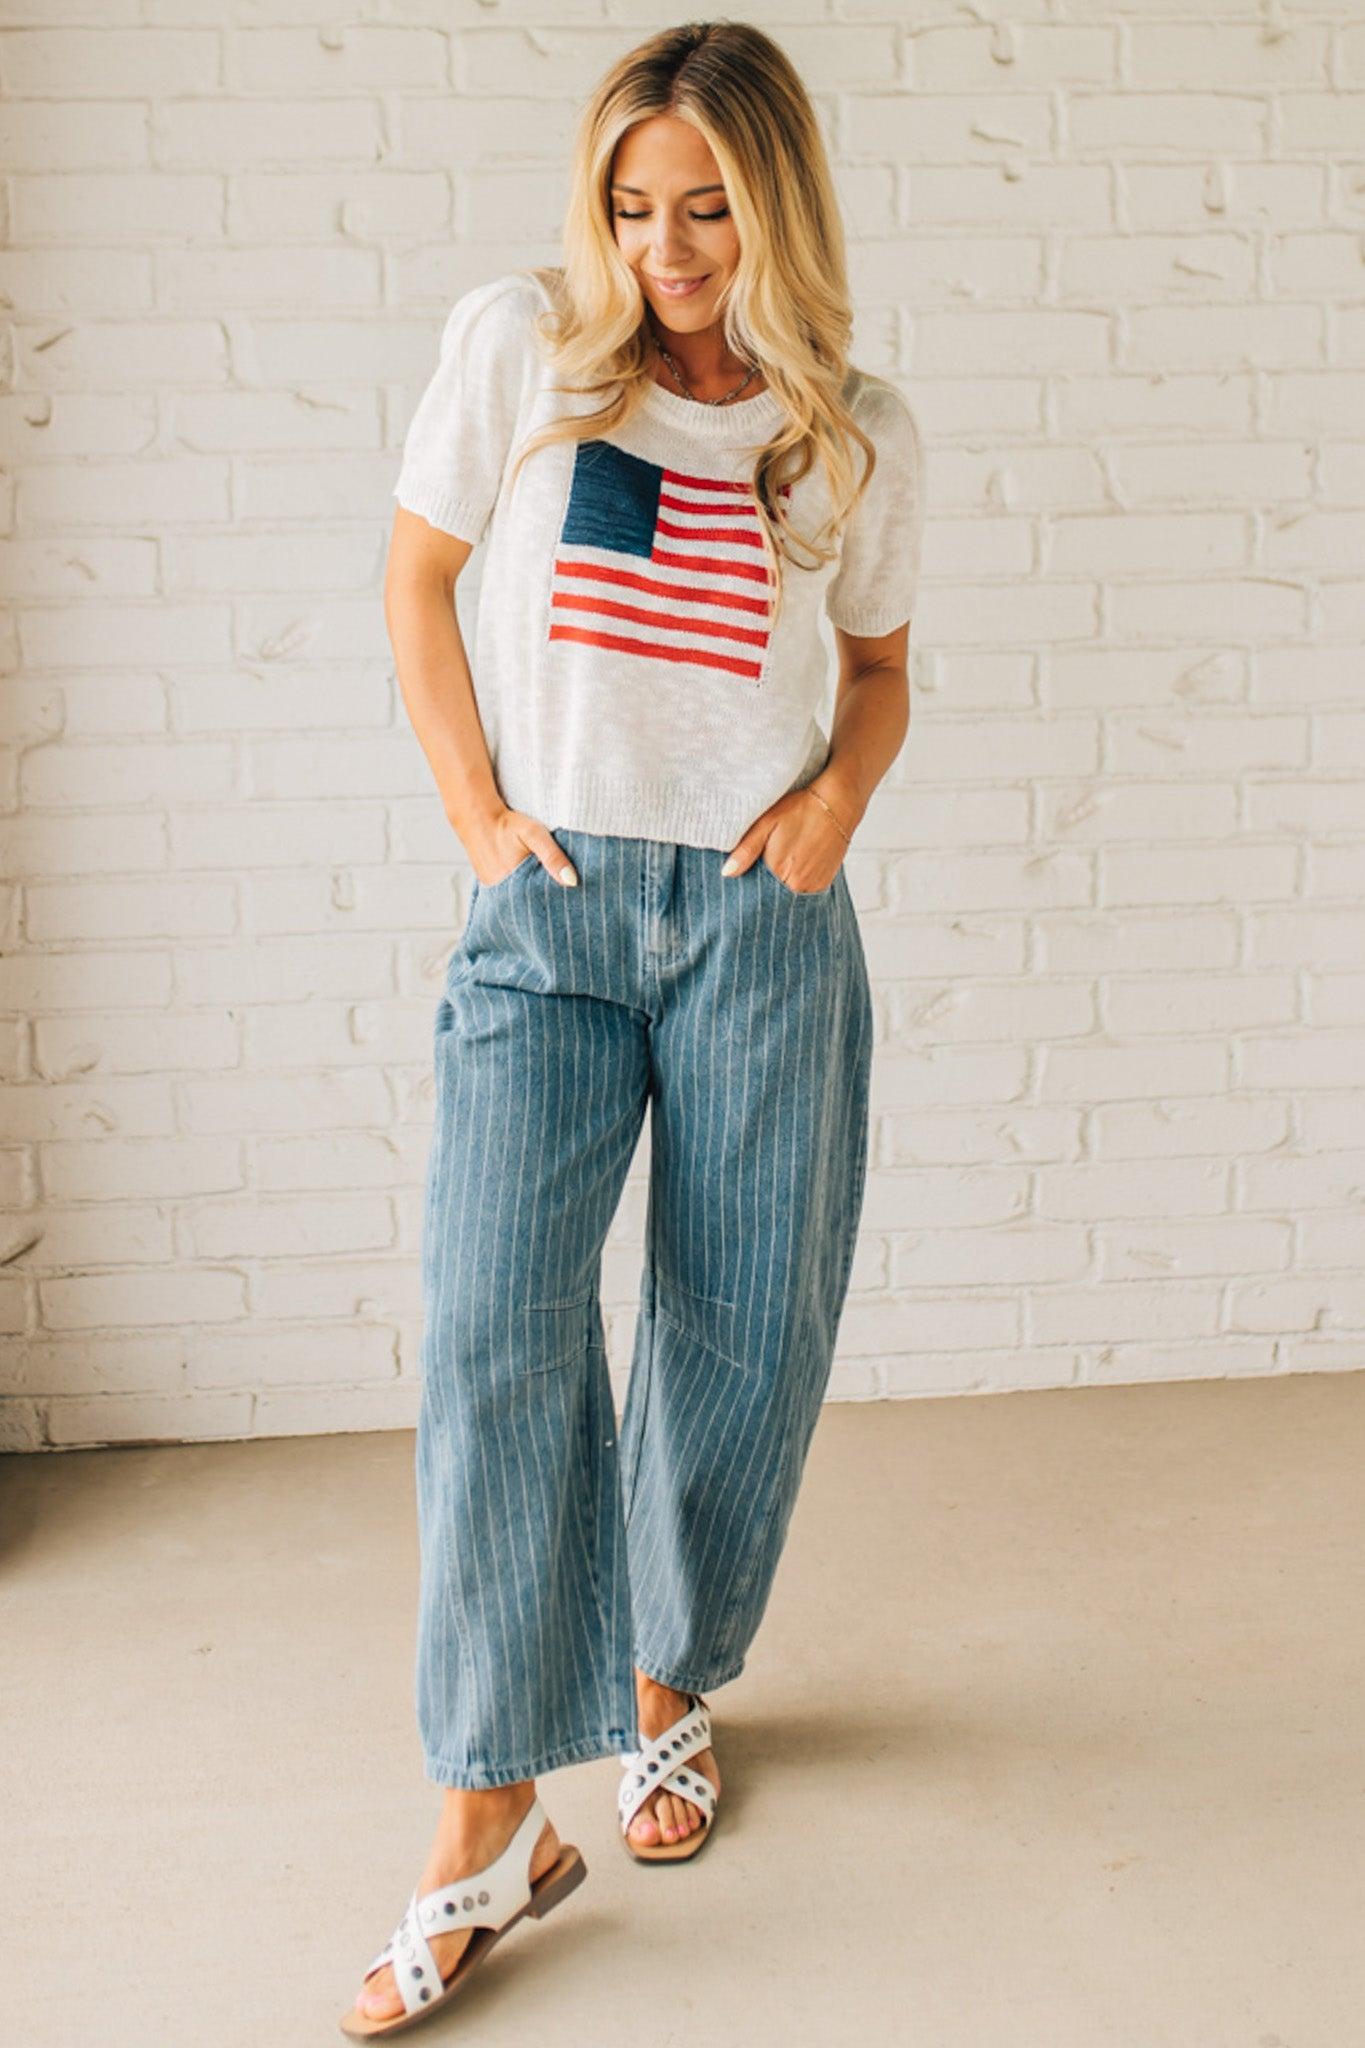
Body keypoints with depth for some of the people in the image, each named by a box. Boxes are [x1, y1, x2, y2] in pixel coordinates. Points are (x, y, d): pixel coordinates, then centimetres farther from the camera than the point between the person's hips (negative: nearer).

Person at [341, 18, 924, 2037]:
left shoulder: (862, 434, 5)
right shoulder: (517, 343, 0)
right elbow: (418, 583, 8)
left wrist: (842, 790, -2)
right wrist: (479, 813, 0)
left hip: (764, 922, 2)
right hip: (551, 912, -1)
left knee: (743, 1335, 7)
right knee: (494, 1327, -12)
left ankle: (673, 1686, 31)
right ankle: (491, 1821, -3)